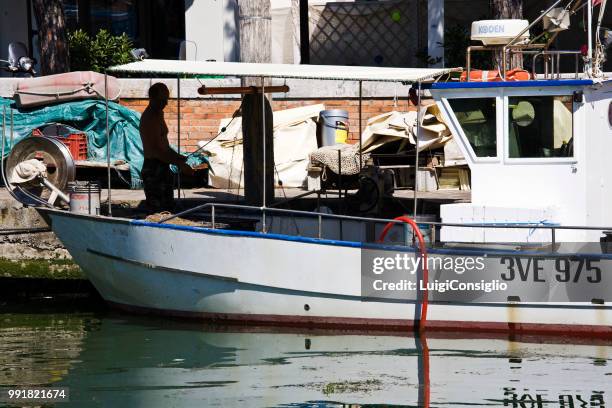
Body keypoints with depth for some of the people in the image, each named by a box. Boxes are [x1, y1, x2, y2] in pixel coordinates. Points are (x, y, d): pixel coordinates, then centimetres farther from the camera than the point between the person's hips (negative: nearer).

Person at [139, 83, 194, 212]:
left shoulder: (158, 116, 16)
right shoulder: (149, 118, -16)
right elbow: (155, 150, -23)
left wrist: (178, 157, 10)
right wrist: (179, 164, -23)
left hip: (162, 168, 10)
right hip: (154, 170, -10)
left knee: (168, 208, 13)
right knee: (158, 211, -11)